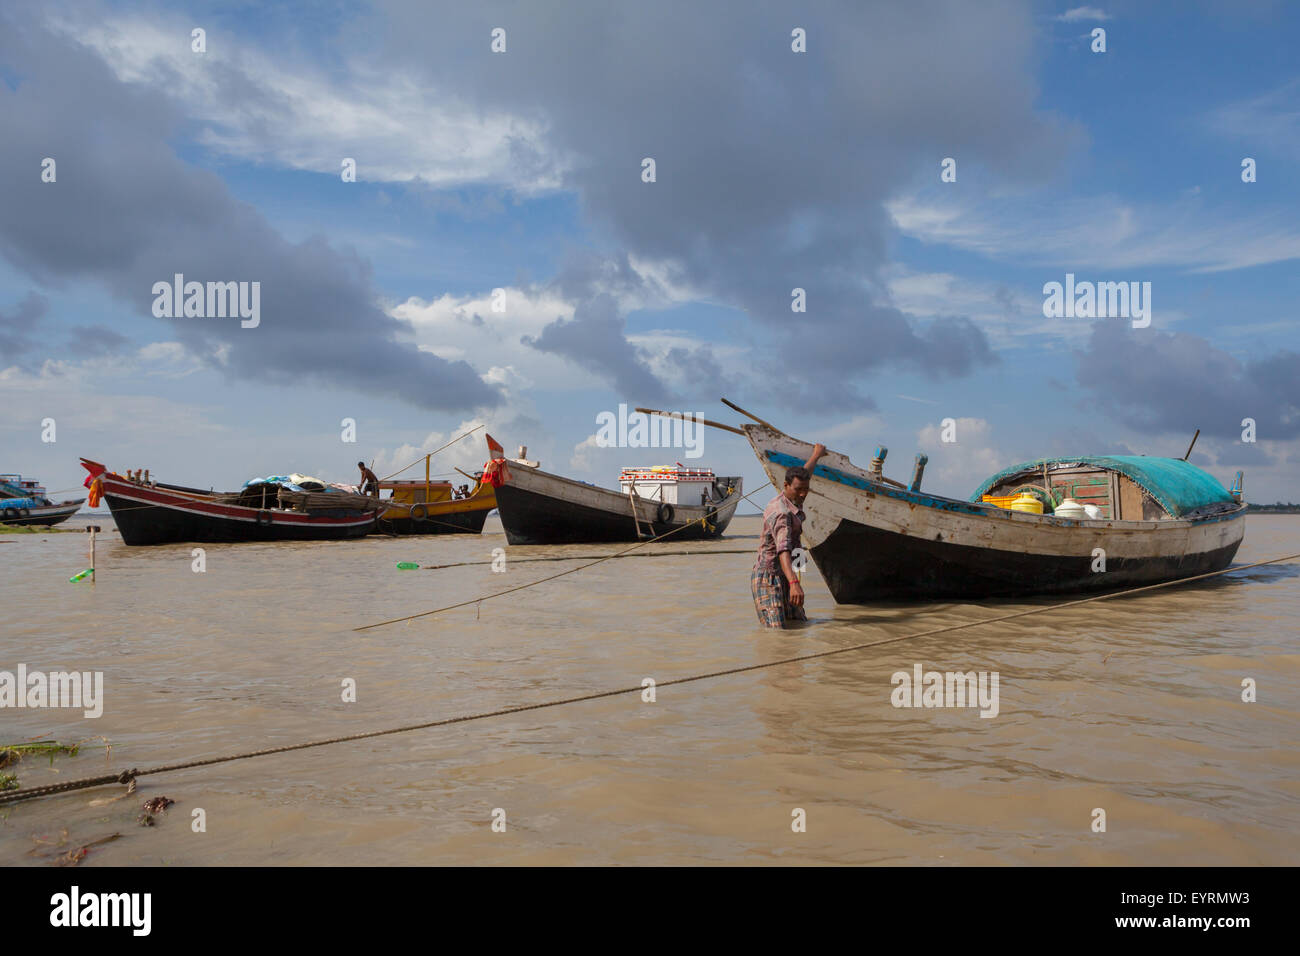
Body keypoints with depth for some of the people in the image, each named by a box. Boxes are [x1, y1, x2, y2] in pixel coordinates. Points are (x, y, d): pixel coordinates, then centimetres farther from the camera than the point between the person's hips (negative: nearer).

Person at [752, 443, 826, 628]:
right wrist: (794, 582, -54)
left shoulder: (792, 500, 6)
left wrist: (816, 455, 47)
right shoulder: (782, 512, -24)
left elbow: (803, 474, 30)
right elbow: (783, 549, -40)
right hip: (768, 576, -10)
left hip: (782, 576, 10)